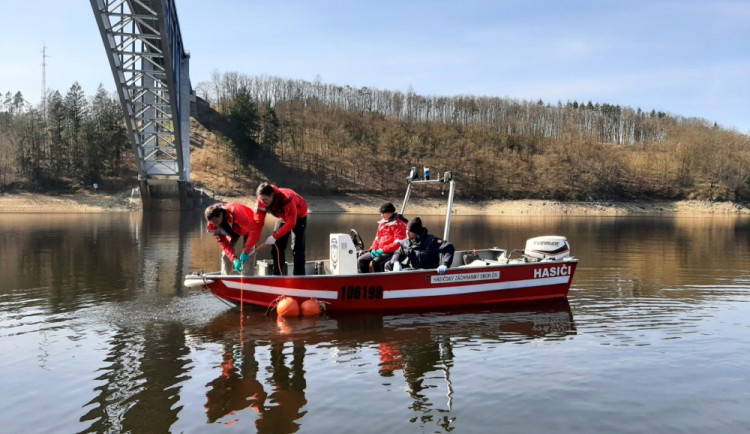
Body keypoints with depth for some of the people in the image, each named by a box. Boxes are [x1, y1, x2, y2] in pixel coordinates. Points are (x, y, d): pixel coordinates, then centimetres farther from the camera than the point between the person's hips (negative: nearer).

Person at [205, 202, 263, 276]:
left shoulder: (236, 213, -45)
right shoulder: (212, 226, -27)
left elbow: (254, 230, -43)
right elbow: (224, 244, -22)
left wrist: (246, 251, -45)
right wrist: (234, 259, -38)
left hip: (249, 226, -5)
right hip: (233, 229, 5)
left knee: (249, 251, -22)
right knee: (226, 253, -5)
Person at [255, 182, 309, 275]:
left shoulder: (287, 199, -41)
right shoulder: (262, 201, -24)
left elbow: (291, 223, -38)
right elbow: (259, 221, -19)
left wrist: (275, 237, -41)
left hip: (298, 217, -6)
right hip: (282, 218, 6)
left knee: (297, 249, -13)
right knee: (276, 248, 2)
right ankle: (277, 276, 12)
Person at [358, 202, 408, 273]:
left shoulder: (399, 224, -7)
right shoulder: (382, 223, 19)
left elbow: (398, 243, -15)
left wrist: (383, 250, -19)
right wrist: (373, 249, 2)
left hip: (391, 252, -9)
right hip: (379, 251, 9)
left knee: (375, 262, -33)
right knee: (361, 260, -3)